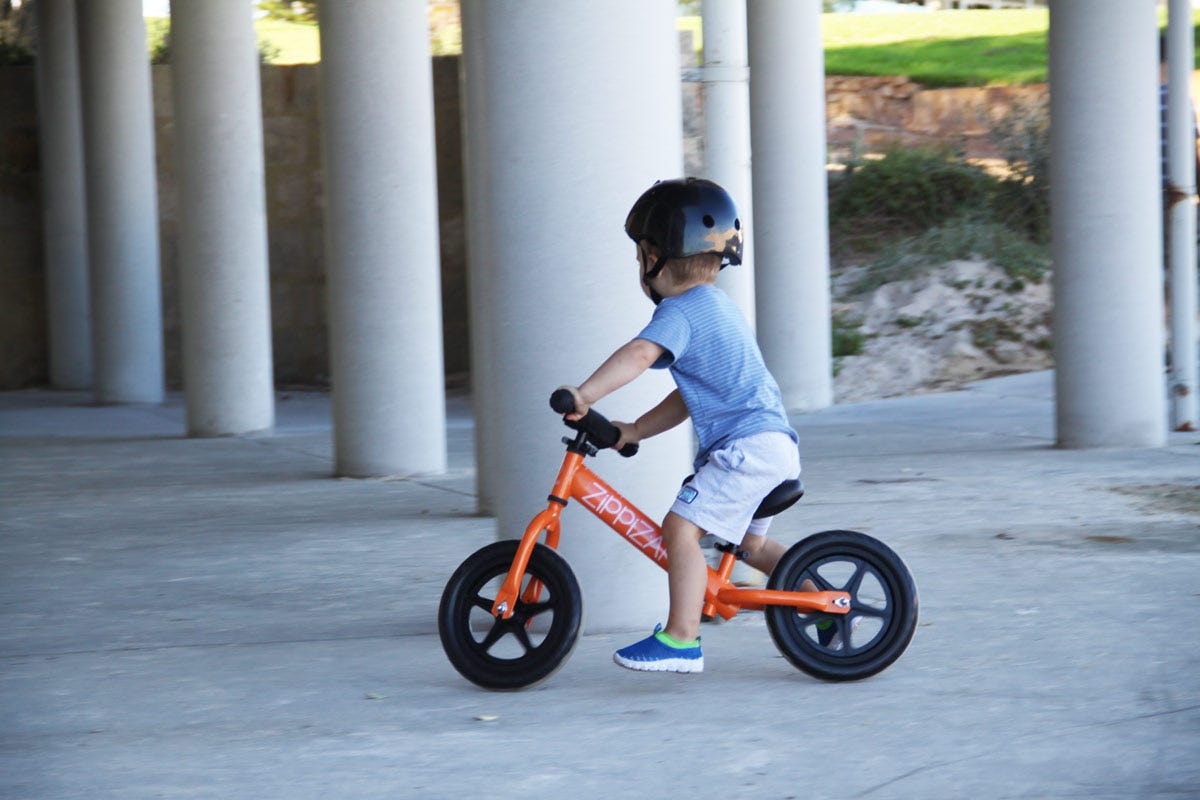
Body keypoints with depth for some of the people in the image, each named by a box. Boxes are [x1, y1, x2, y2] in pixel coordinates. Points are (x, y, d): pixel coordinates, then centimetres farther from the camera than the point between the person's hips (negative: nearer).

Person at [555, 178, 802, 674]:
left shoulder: (680, 311, -9)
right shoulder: (718, 307, 22)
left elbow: (640, 355, -29)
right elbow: (690, 397, 23)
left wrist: (585, 395, -38)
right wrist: (635, 431, 18)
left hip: (747, 444, -10)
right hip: (775, 444, 10)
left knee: (681, 527, -14)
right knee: (750, 543, 24)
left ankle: (681, 640, -18)